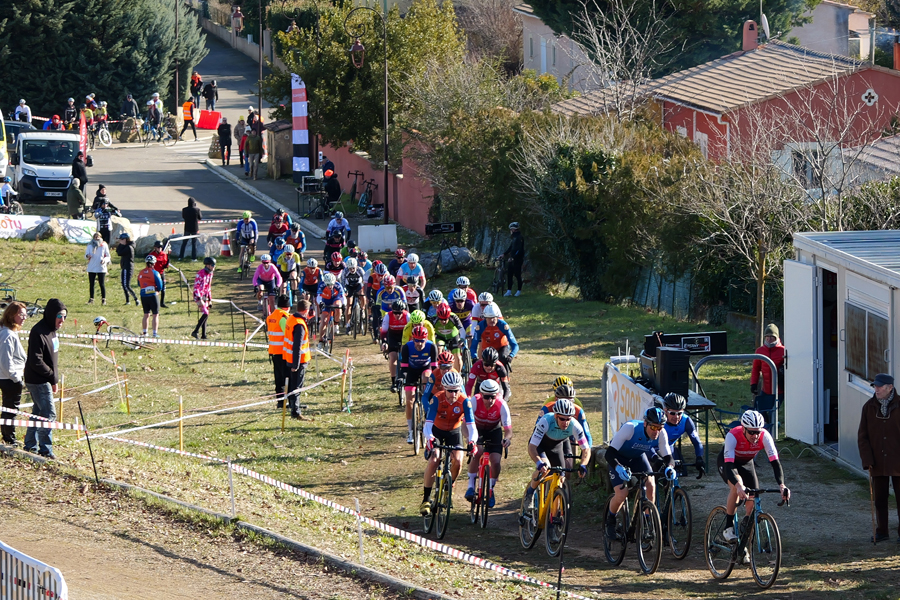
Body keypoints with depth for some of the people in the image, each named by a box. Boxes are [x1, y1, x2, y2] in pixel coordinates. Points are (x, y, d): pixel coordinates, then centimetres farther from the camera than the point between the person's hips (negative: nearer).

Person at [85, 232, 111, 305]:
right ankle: (91, 299, 13)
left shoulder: (104, 245, 3)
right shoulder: (90, 246, 8)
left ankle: (103, 299, 3)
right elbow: (86, 254, 1)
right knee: (91, 284, 6)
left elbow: (108, 257, 4)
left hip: (101, 268, -2)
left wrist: (104, 260, -18)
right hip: (91, 268, 2)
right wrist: (87, 256, -24)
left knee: (102, 284, -3)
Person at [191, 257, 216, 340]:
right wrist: (199, 299, -24)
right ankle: (195, 332, -16)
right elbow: (196, 287, -19)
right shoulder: (200, 273, -16)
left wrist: (210, 299, 20)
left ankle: (203, 335, 15)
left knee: (206, 316, 9)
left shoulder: (210, 274, 11)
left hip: (205, 297, 9)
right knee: (205, 314, -19)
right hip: (199, 296, -9)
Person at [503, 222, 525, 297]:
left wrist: (512, 257, -27)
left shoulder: (519, 237, -14)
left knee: (517, 275, -3)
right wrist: (504, 254, 19)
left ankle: (519, 291, 7)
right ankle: (509, 291, 8)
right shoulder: (513, 238, 16)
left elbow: (518, 249, -22)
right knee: (509, 274, 6)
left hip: (518, 259, -9)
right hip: (512, 259, 9)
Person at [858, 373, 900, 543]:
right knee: (879, 499, 8)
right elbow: (862, 436, 2)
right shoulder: (869, 407, 1)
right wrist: (867, 460, -6)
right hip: (878, 463, 2)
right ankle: (881, 531, 18)